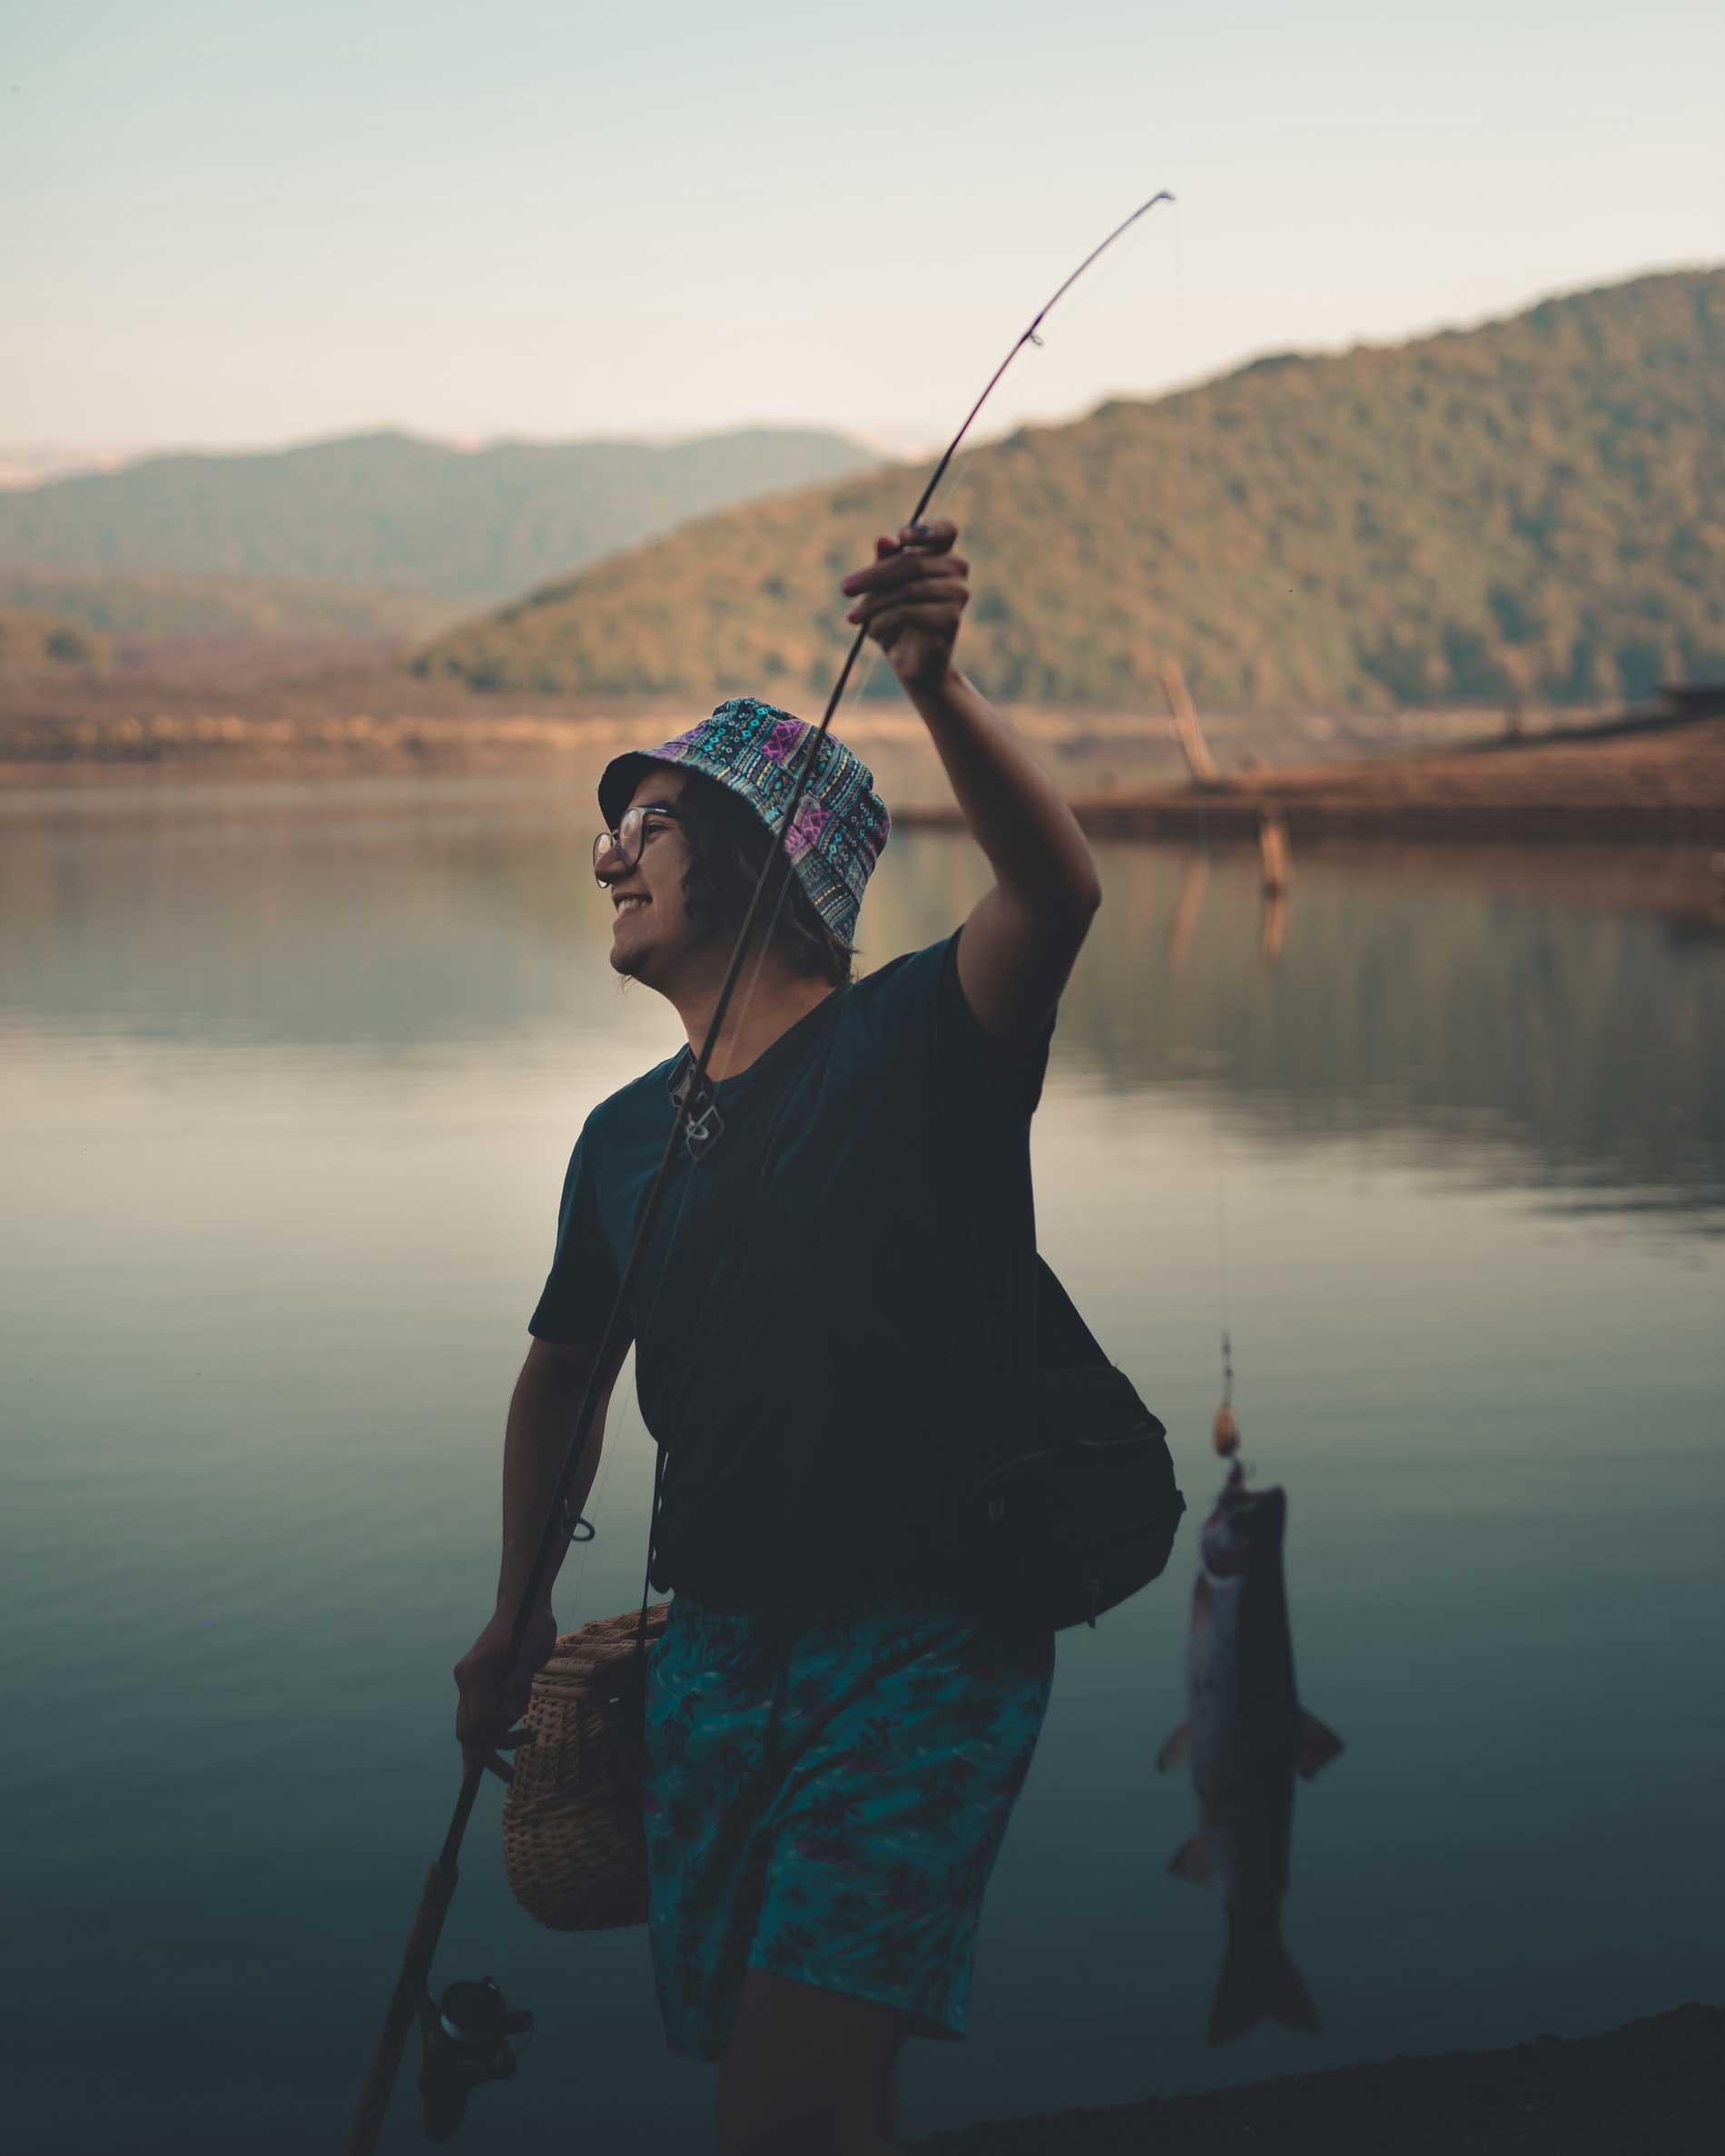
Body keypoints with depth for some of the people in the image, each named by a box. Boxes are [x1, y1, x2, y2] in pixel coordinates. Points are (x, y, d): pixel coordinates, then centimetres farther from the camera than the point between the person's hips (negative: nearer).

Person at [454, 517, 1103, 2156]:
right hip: (713, 1653, 6)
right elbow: (562, 1370, 25)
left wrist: (938, 689, -45)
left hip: (923, 1650, -6)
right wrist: (515, 1619, 29)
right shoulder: (624, 1138, 9)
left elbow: (1055, 888, -29)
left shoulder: (917, 1040, -8)